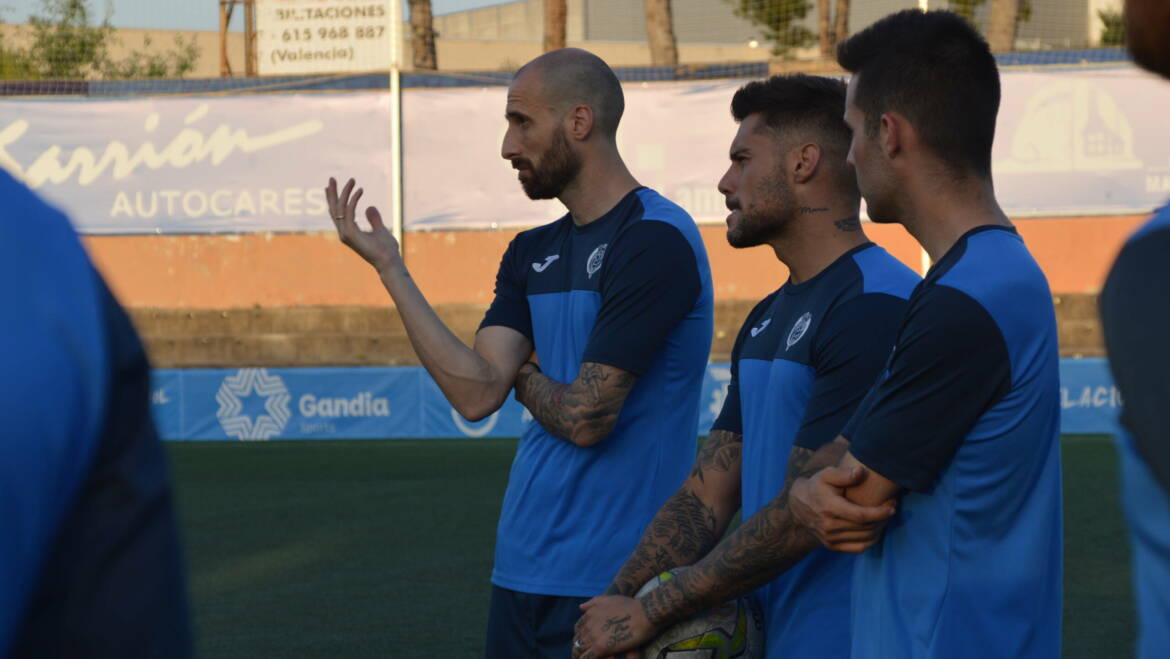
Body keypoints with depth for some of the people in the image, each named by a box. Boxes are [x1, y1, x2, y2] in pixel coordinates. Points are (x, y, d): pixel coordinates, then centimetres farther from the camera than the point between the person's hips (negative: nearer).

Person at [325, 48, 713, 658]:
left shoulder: (654, 241, -13)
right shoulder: (531, 255, 13)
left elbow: (585, 417, -18)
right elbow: (476, 395, 0)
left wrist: (524, 377, 3)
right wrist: (389, 267, 1)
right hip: (522, 565, 8)